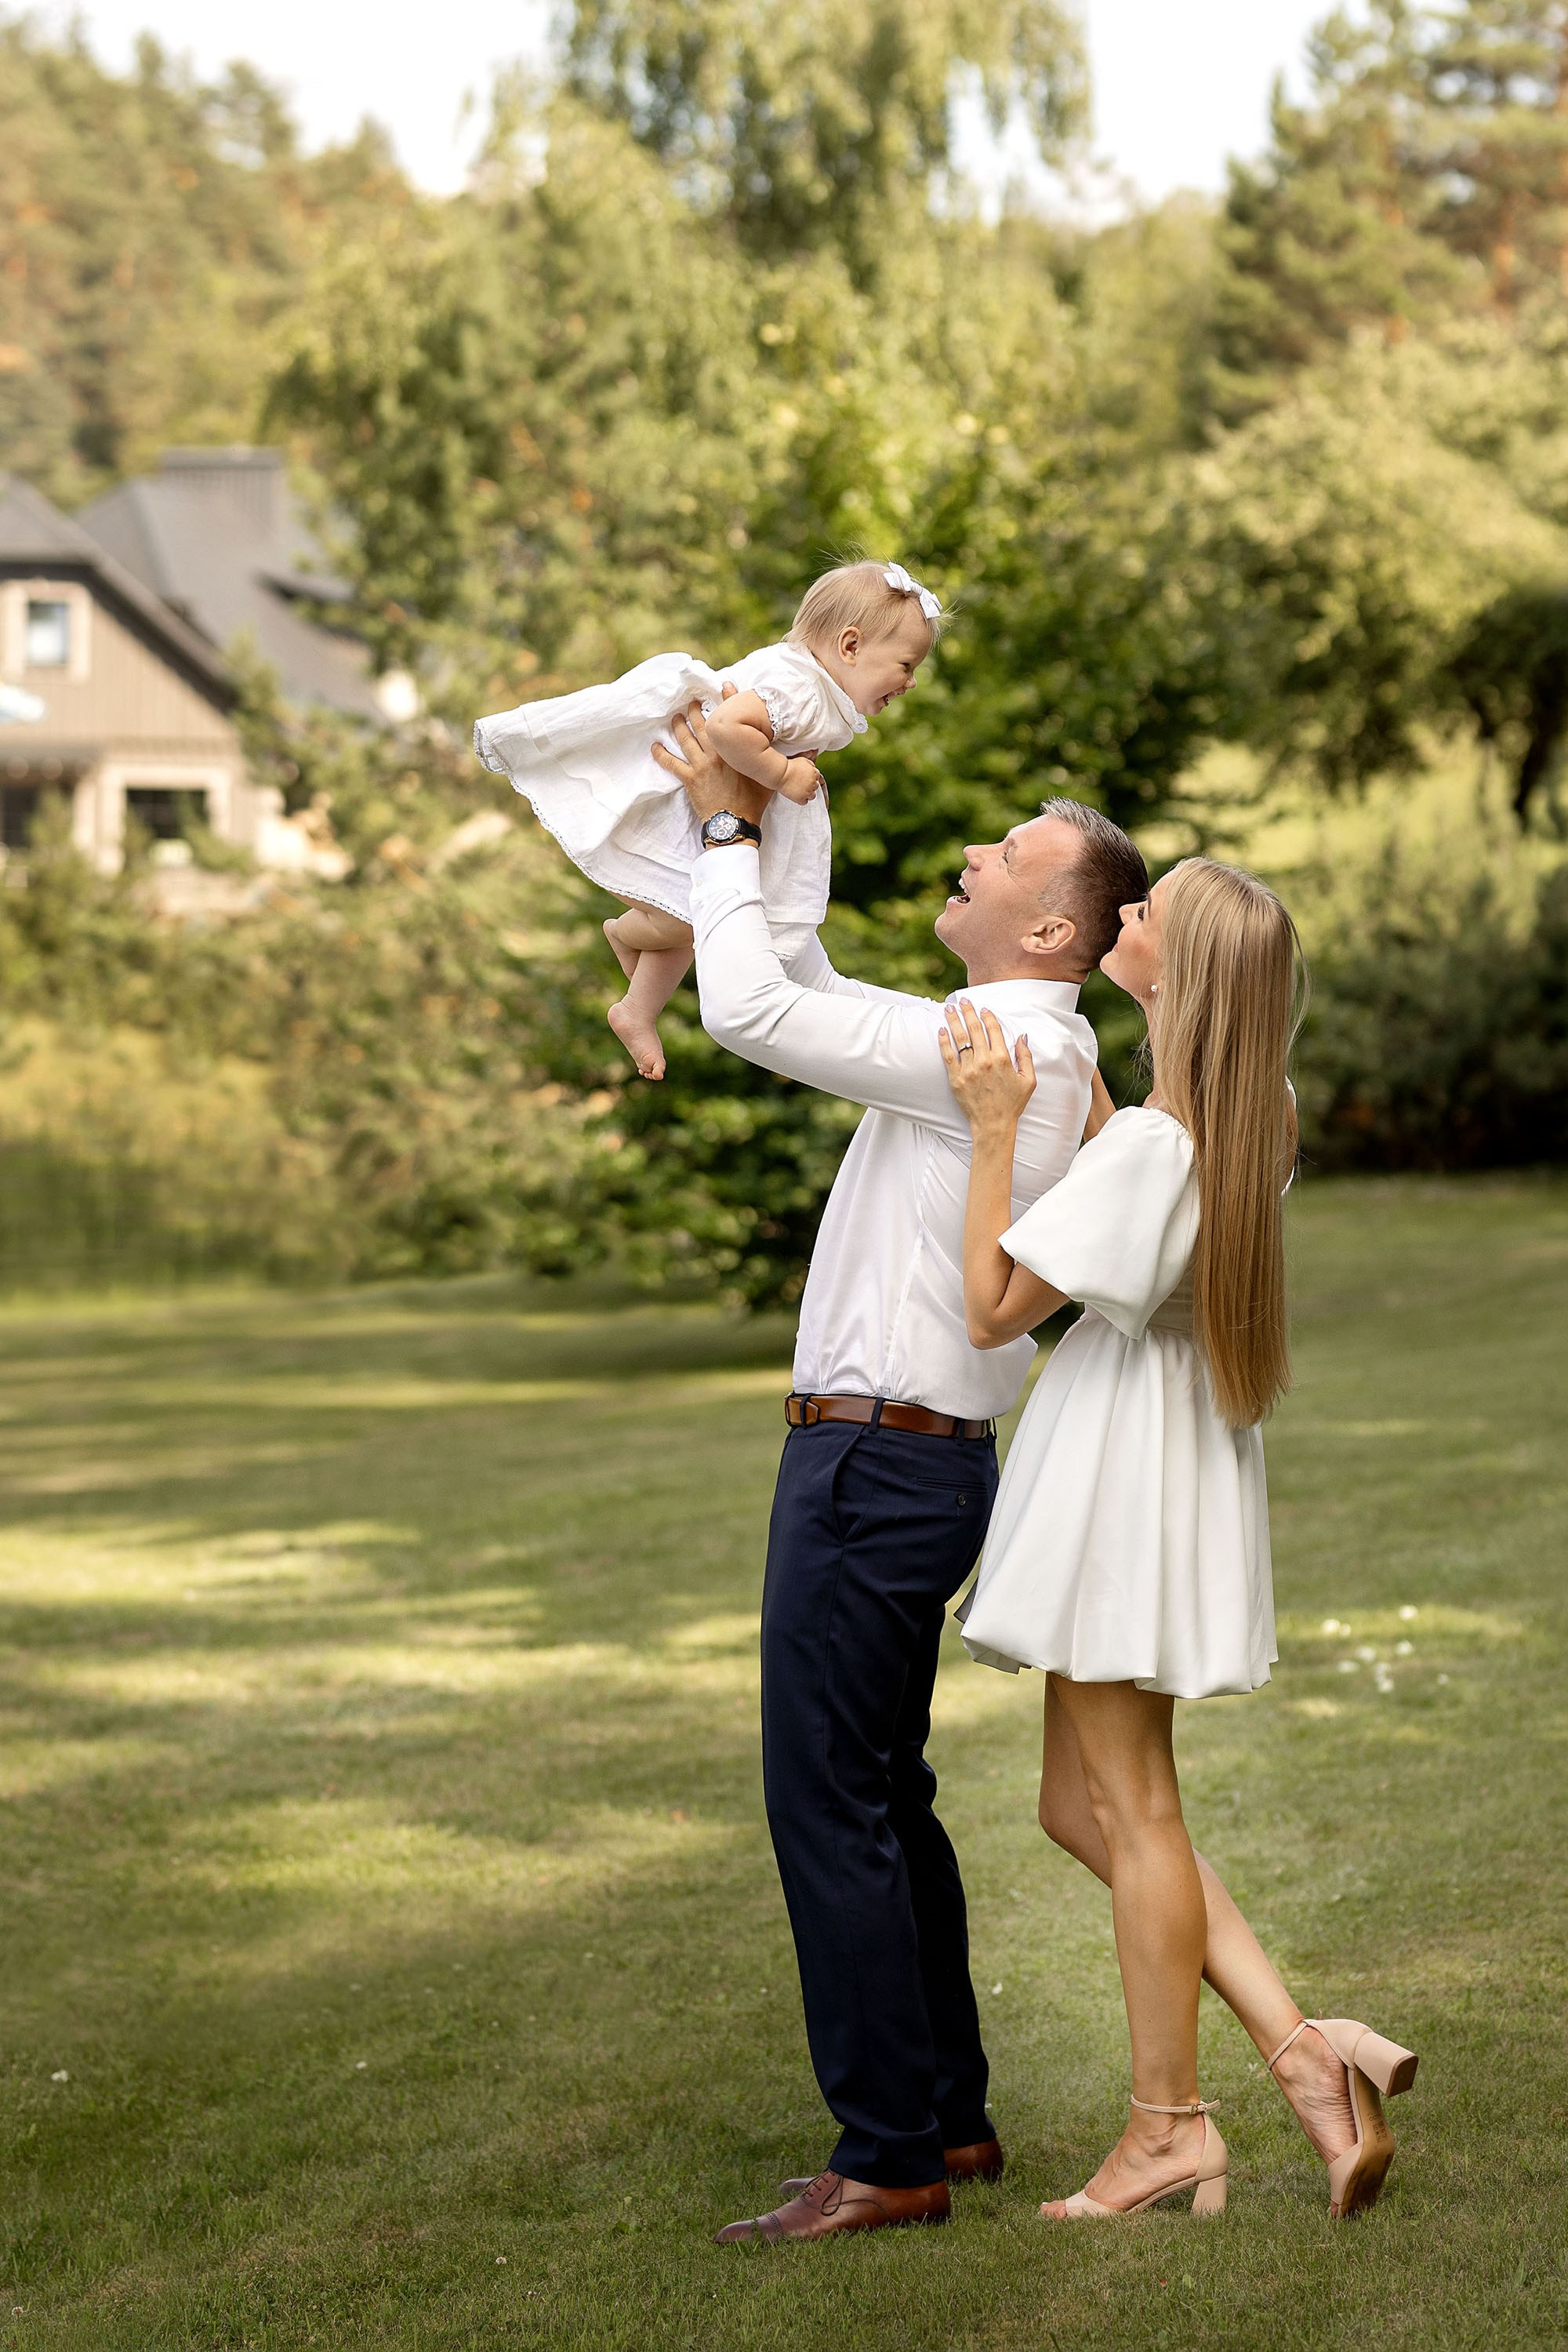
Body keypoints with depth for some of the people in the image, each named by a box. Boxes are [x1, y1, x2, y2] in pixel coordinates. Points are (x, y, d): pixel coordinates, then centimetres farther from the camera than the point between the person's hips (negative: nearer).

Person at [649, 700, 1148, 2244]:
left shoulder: (996, 1053, -18)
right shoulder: (1042, 1058, 14)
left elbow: (751, 1013, -19)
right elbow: (816, 1001, 27)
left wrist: (727, 831, -6)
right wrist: (753, 843, 21)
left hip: (875, 1464, -10)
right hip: (914, 1462, 10)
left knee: (830, 1804, -6)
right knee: (884, 1797, 17)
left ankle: (889, 2159, 0)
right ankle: (949, 2116, 24)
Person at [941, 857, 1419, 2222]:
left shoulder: (1150, 1143, -22)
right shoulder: (1261, 1116, 6)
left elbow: (994, 1310, -17)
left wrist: (995, 1131, -16)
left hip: (1126, 1461, -9)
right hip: (1175, 1450, 9)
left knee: (1129, 1806, 1)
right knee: (1082, 1805, 14)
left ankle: (1169, 2125, 11)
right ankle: (1303, 2048, 9)